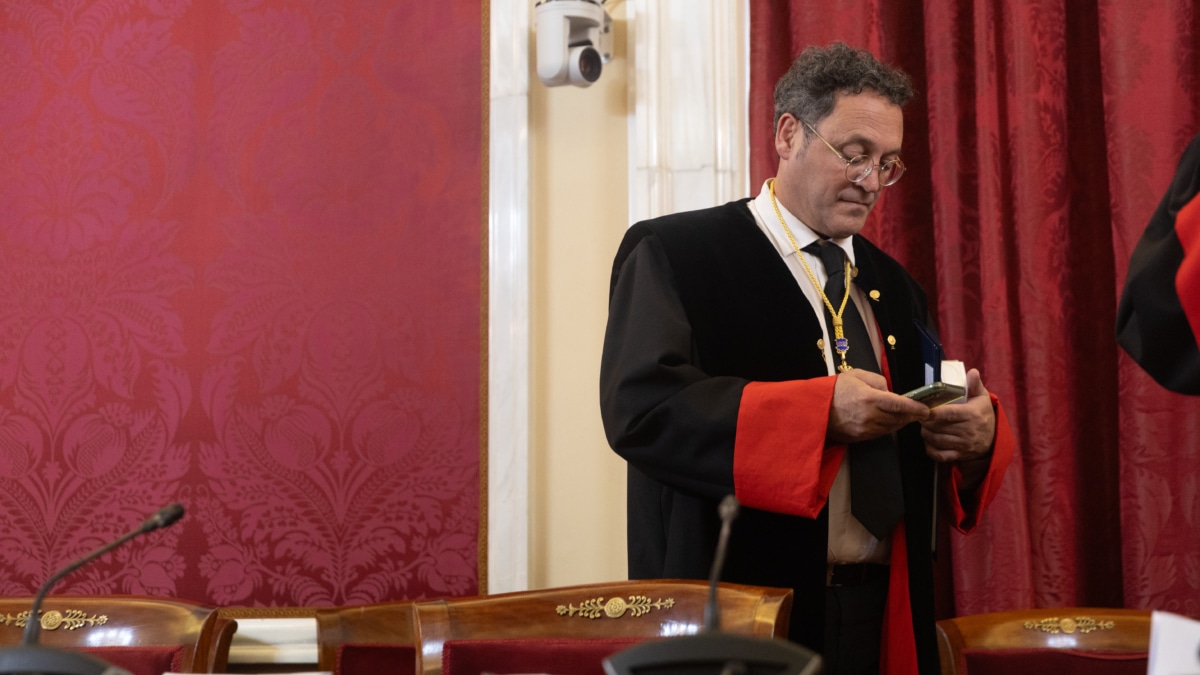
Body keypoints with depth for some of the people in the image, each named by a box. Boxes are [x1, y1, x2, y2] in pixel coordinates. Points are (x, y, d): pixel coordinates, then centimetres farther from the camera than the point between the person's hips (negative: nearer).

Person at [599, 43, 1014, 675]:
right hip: (739, 619, -5)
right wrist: (821, 412, -24)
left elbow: (919, 439, 17)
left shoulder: (894, 287, 16)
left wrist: (977, 433, -7)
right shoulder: (673, 252, -4)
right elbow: (639, 407, -18)